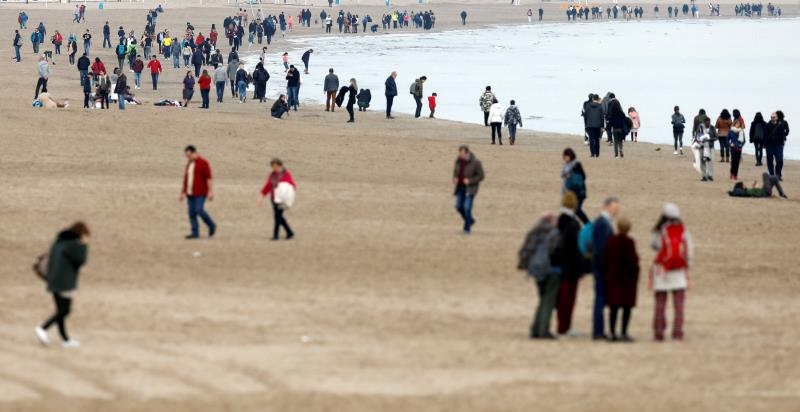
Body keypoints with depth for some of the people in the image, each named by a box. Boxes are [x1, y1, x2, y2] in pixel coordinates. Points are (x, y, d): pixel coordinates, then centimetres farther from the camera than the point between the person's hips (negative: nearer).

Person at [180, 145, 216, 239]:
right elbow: (186, 178, 16)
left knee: (199, 210, -16)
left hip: (201, 192, -7)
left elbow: (209, 177, -14)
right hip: (191, 193, 7)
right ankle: (195, 233, 2)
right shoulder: (189, 163, 13)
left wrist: (210, 192, -19)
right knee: (192, 213, 0)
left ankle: (211, 225, 6)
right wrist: (183, 193, 14)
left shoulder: (203, 162, -11)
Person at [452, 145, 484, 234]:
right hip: (460, 187, 6)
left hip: (470, 188, -6)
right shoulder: (458, 160, 1)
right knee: (459, 206, 4)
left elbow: (480, 176, -11)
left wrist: (469, 181, -22)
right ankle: (470, 220, 29)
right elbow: (455, 171, 18)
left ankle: (467, 228, 1)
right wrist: (455, 178, -4)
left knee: (467, 207, -13)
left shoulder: (475, 162, -16)